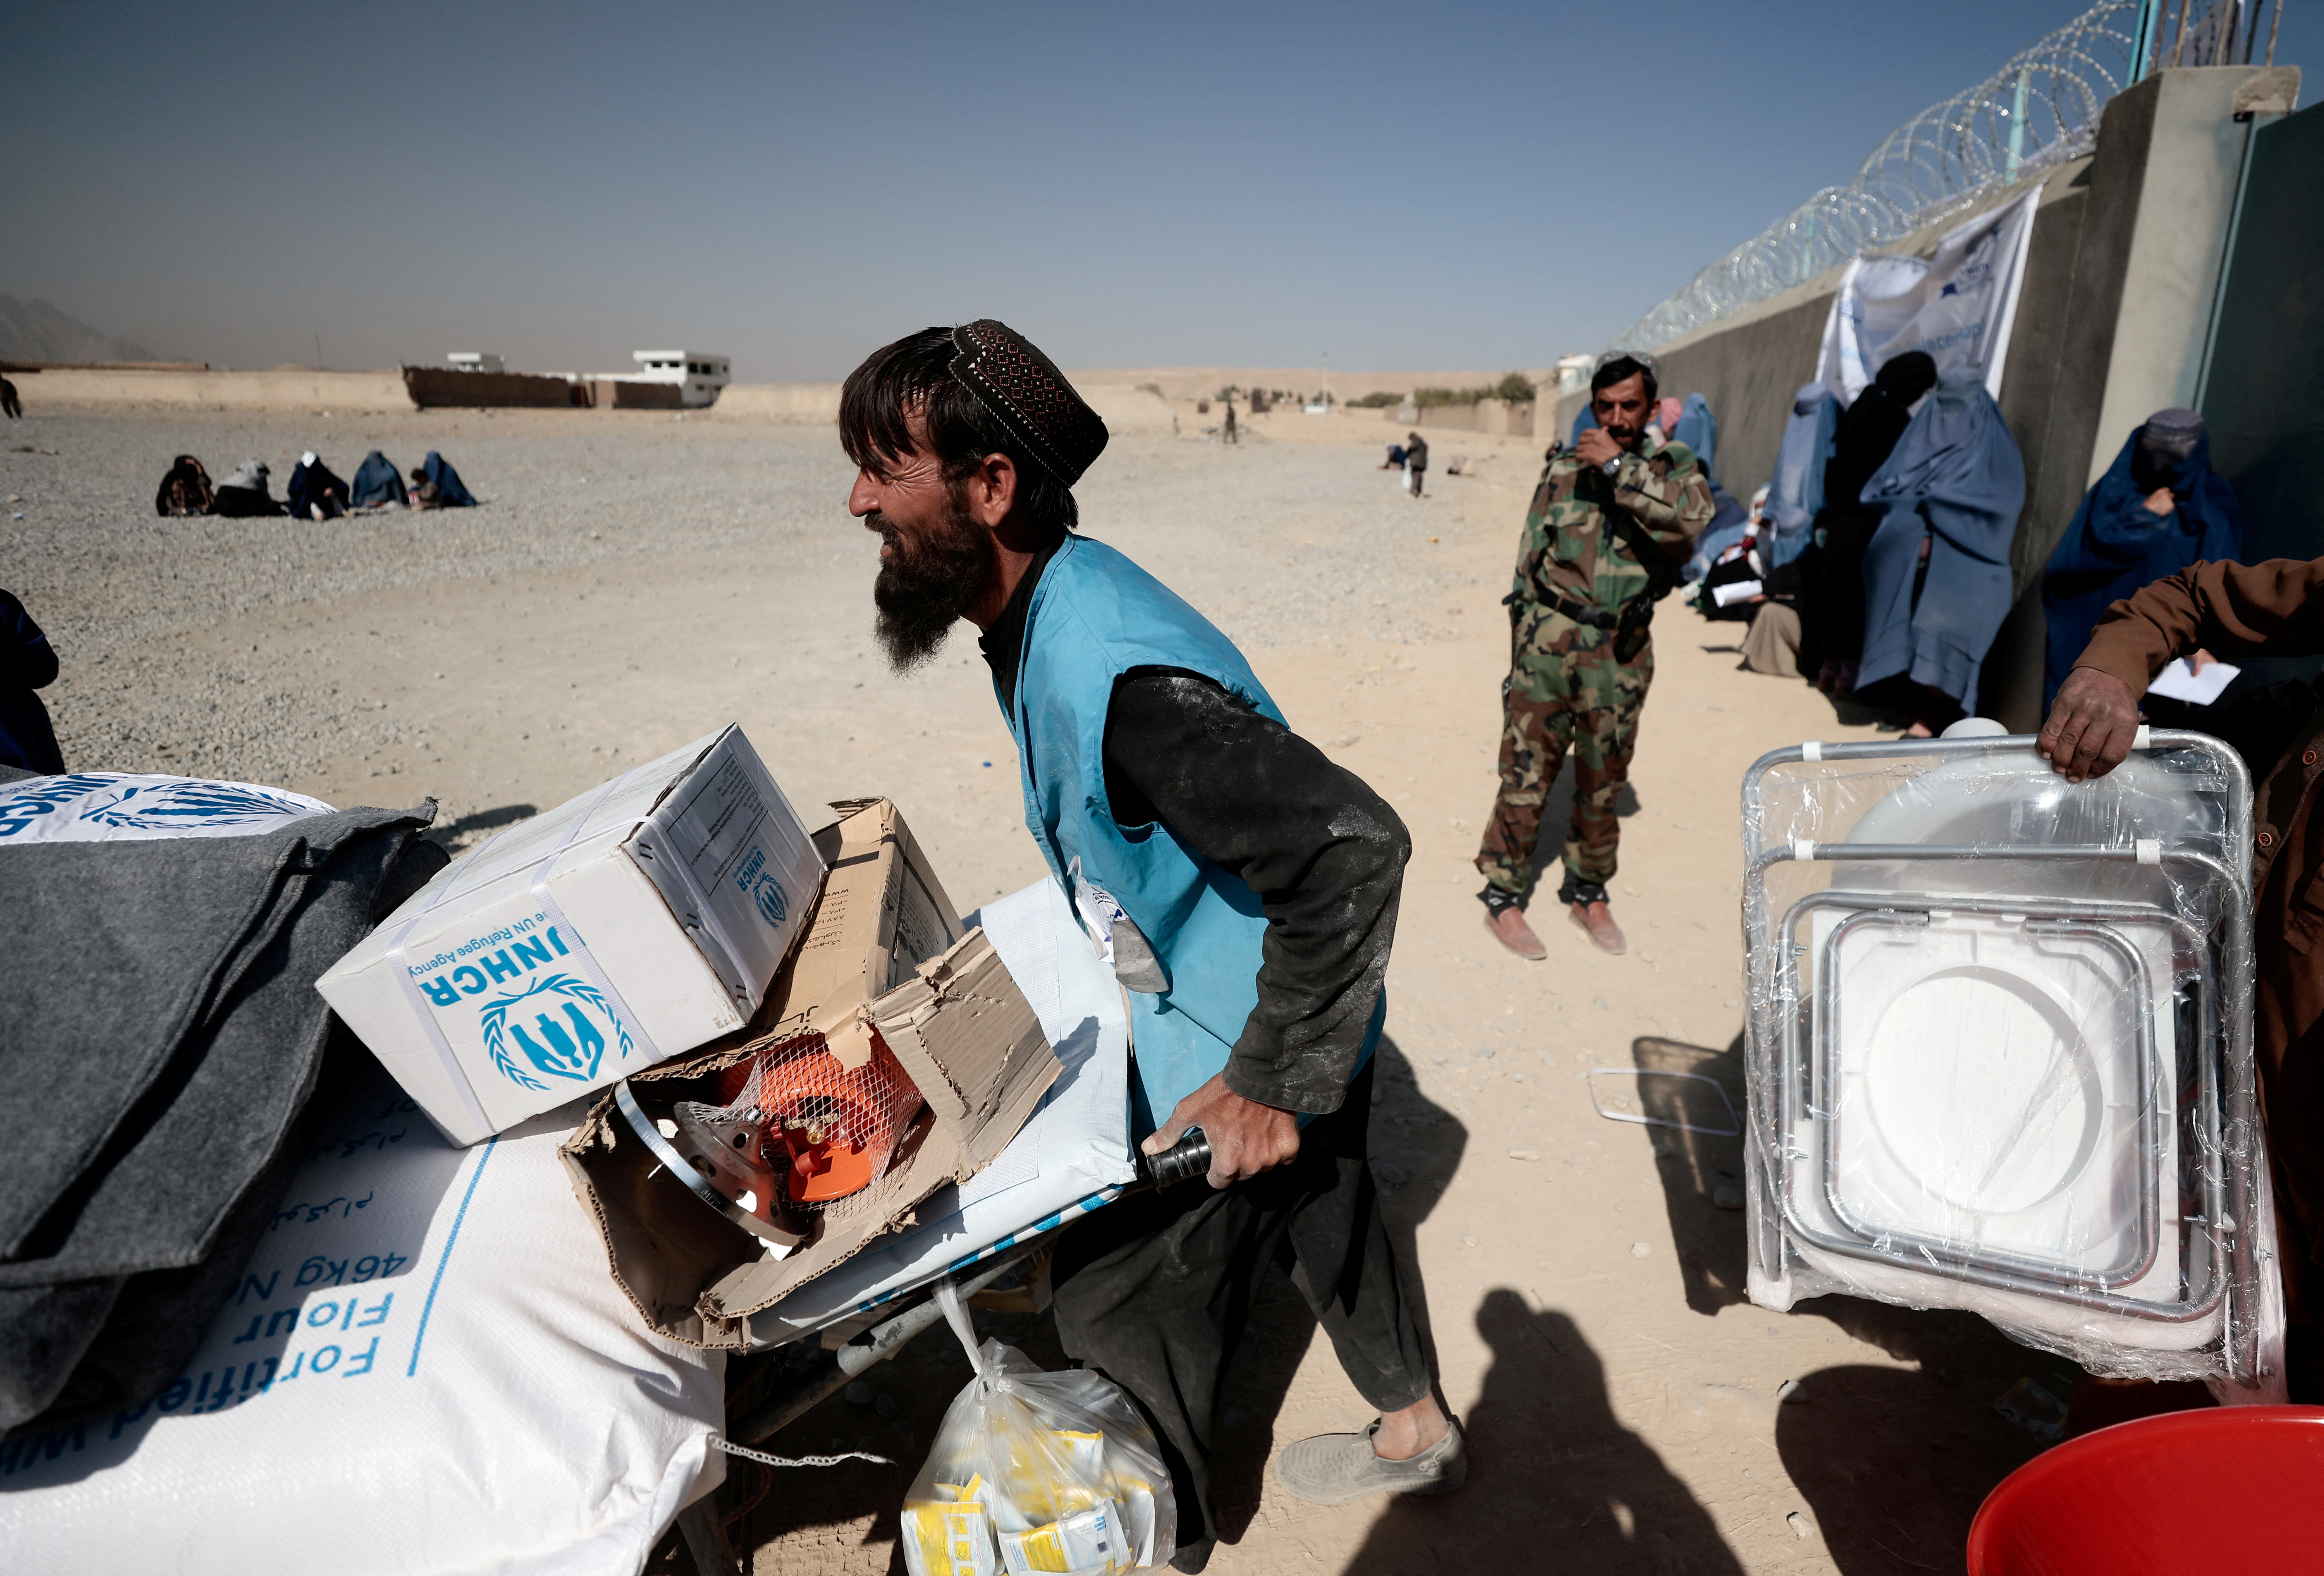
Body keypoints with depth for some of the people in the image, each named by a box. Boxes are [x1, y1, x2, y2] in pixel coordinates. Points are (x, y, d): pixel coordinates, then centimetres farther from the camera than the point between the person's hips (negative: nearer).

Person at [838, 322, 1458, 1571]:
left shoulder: (1113, 677, -36)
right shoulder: (1045, 608, -3)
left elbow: (1354, 848, -38)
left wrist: (1272, 1085, -29)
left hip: (1231, 1058, -9)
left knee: (1122, 1307, 9)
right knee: (1324, 1221, 27)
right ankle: (1416, 1434, 54)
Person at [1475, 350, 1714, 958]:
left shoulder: (1672, 464, 3)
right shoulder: (1563, 474, 4)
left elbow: (1693, 516, -21)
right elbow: (1528, 565, 8)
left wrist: (1618, 466, -20)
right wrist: (1521, 652, 6)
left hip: (1621, 654, 1)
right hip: (1550, 640, -1)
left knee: (1604, 783, 12)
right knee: (1526, 776, 0)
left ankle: (1588, 894, 29)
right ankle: (1502, 897, 13)